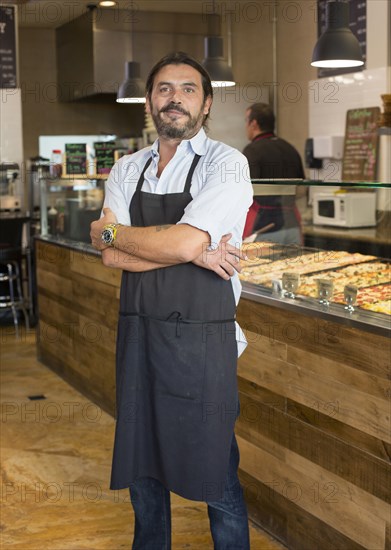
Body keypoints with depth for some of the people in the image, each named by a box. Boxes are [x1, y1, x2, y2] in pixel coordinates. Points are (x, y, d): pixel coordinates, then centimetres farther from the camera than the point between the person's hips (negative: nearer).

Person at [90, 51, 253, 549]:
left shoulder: (226, 164, -6)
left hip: (201, 340, -5)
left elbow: (186, 241, -21)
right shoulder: (127, 170, 9)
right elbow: (112, 258, -4)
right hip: (138, 334, 5)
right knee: (142, 466, 18)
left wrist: (110, 230, -6)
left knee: (215, 478, 6)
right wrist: (196, 253, -15)